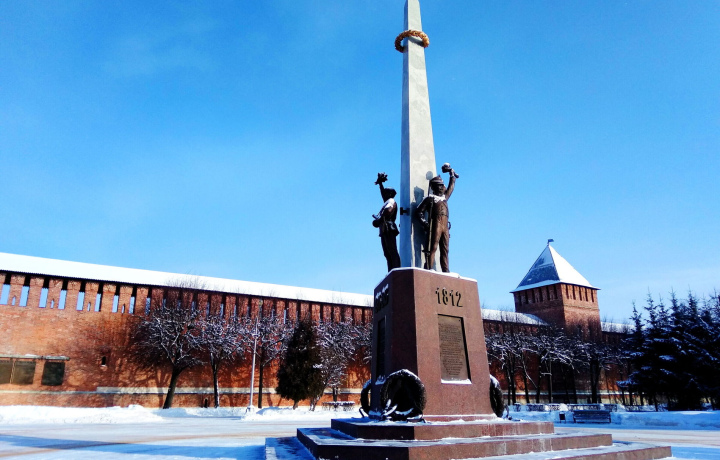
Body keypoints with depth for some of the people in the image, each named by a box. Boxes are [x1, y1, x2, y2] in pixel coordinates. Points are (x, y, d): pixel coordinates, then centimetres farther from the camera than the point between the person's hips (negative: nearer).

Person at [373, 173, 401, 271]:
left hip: (388, 229, -9)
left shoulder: (391, 201, -1)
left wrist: (379, 218, -12)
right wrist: (380, 183, 45)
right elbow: (383, 193, 43)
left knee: (392, 253, -16)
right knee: (388, 254, 2)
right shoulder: (387, 201, 25)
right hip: (384, 230, 9)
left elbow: (388, 211, -21)